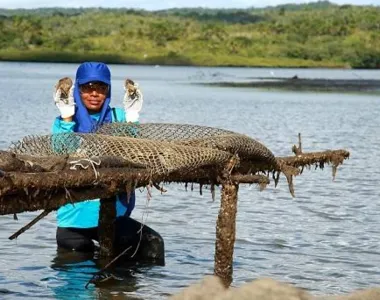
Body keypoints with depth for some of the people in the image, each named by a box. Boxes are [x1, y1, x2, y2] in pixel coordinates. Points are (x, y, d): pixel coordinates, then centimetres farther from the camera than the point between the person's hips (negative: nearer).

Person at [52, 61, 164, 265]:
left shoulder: (118, 117, 4)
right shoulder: (63, 121, 3)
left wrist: (132, 118, -17)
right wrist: (67, 117, -20)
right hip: (74, 216, 0)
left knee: (153, 244, -20)